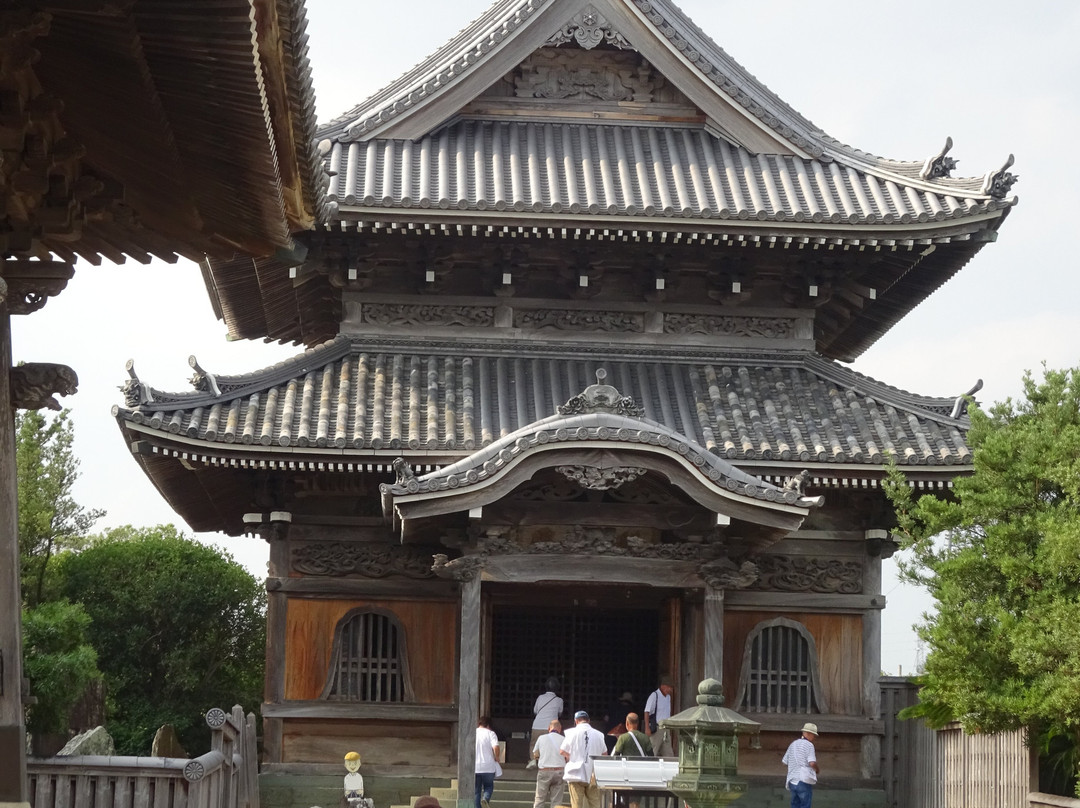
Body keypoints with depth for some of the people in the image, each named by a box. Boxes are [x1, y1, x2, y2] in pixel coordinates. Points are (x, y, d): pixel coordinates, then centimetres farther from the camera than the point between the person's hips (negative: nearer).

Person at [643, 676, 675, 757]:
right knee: (652, 754, -7)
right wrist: (647, 728, -17)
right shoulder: (654, 695, -8)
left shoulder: (668, 697, 15)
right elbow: (647, 712, -11)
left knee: (668, 754, 2)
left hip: (665, 729, 7)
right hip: (656, 729, -7)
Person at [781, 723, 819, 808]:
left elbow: (784, 761, 16)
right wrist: (817, 770, 2)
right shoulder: (809, 745, -8)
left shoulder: (793, 744, 14)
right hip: (804, 781, -6)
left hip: (792, 781, 6)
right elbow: (812, 763, -18)